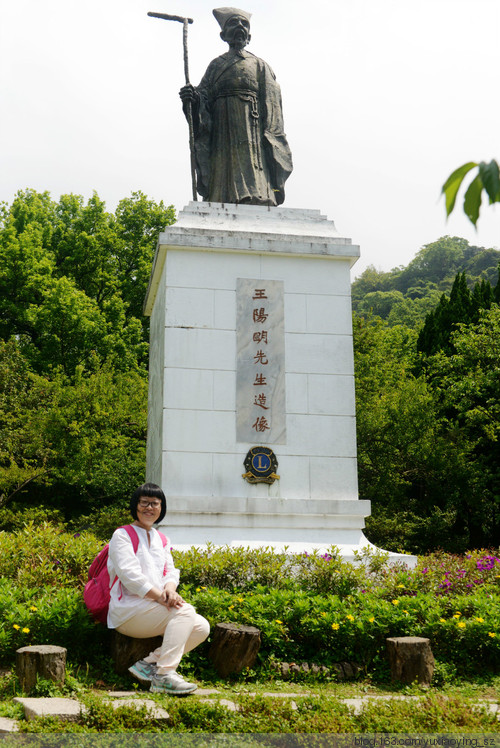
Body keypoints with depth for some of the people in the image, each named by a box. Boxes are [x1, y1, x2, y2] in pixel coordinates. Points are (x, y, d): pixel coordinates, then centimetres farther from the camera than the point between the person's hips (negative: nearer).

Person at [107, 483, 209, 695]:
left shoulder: (162, 541, 22)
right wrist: (159, 596, -22)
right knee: (185, 611, -27)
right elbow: (130, 575, -13)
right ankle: (164, 676, -29)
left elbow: (170, 572, 11)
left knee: (202, 627, -13)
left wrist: (170, 589, -14)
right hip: (127, 611, -7)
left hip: (155, 607, 7)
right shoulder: (122, 535, 0)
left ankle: (148, 664, -11)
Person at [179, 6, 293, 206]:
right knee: (220, 199, -10)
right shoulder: (216, 65, 23)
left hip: (251, 137, -2)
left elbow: (271, 107, 5)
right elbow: (204, 96, 11)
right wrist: (192, 98, -14)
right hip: (221, 136, 2)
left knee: (255, 197, -18)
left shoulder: (259, 65, 17)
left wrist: (268, 141, -9)